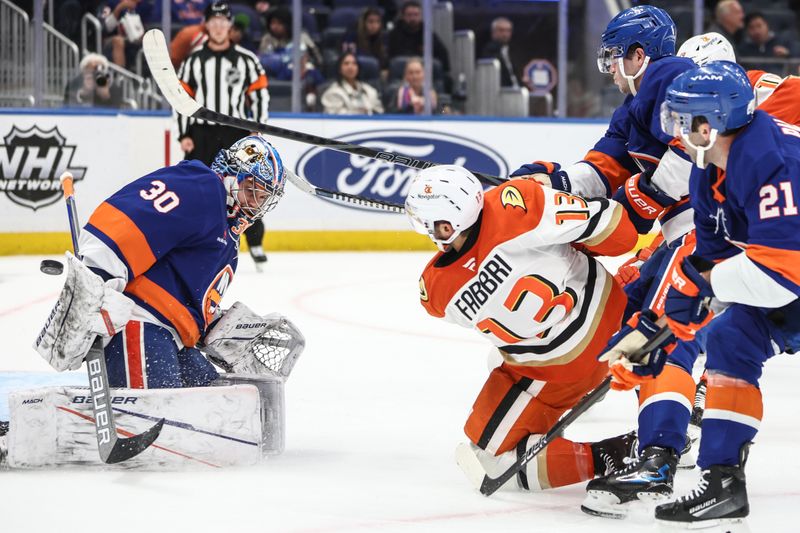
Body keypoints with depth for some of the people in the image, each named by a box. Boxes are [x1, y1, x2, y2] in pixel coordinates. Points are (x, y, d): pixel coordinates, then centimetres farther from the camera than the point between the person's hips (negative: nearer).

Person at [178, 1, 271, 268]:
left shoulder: (246, 59, 2)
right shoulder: (193, 60, 5)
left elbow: (259, 95, 4)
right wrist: (184, 135, -1)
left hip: (236, 133, -1)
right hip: (202, 134, 1)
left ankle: (255, 244, 11)